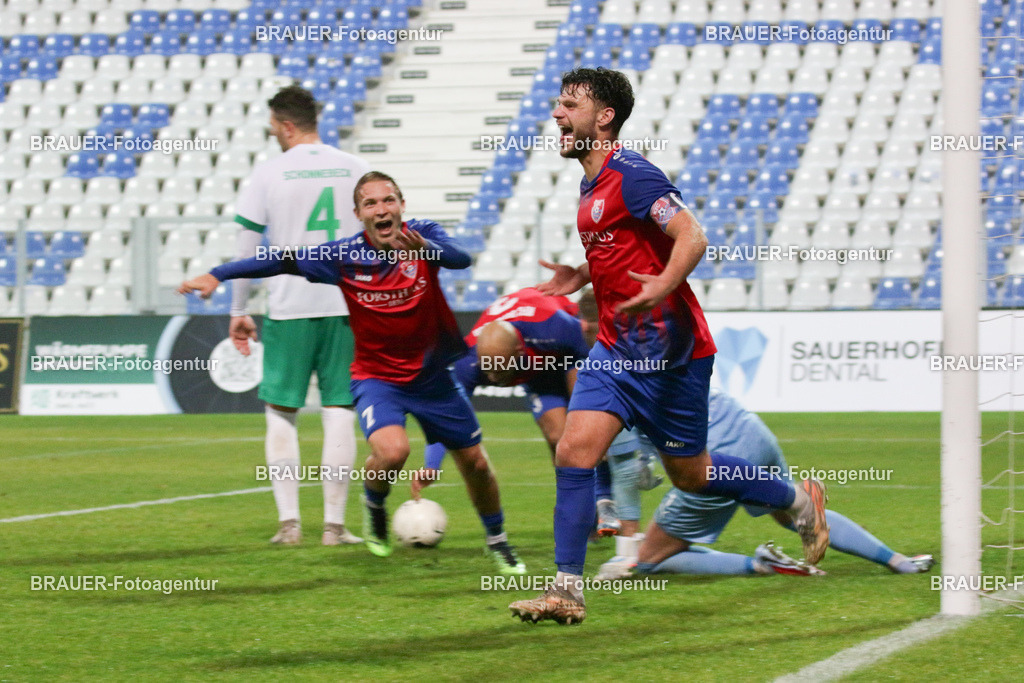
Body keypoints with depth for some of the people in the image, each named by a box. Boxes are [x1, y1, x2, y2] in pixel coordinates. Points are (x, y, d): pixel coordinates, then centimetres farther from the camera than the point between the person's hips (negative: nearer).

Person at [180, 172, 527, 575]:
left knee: (475, 463, 9)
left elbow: (461, 258, -35)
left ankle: (498, 542, 36)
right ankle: (374, 505, 6)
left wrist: (425, 249, -57)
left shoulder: (423, 236, -16)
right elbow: (283, 260, -12)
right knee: (391, 450, -29)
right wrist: (218, 275, -21)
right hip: (377, 377, -2)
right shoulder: (345, 256, -15)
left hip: (432, 374, 2)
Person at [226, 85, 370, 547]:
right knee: (339, 412, 3)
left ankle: (288, 521, 2)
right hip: (346, 305, 2)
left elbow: (247, 251, 0)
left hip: (289, 309, -2)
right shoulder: (356, 170, 6)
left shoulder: (268, 175, -2)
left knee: (281, 413, 8)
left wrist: (238, 311, 9)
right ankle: (334, 524, 2)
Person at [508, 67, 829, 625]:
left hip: (670, 352, -8)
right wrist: (585, 276, 19)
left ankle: (801, 502, 29)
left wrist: (663, 286, -41)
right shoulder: (592, 183, 13)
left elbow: (692, 238, -25)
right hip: (616, 349, 8)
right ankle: (567, 589, -8)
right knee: (573, 450, -9)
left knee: (690, 474, 6)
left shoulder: (632, 175, -16)